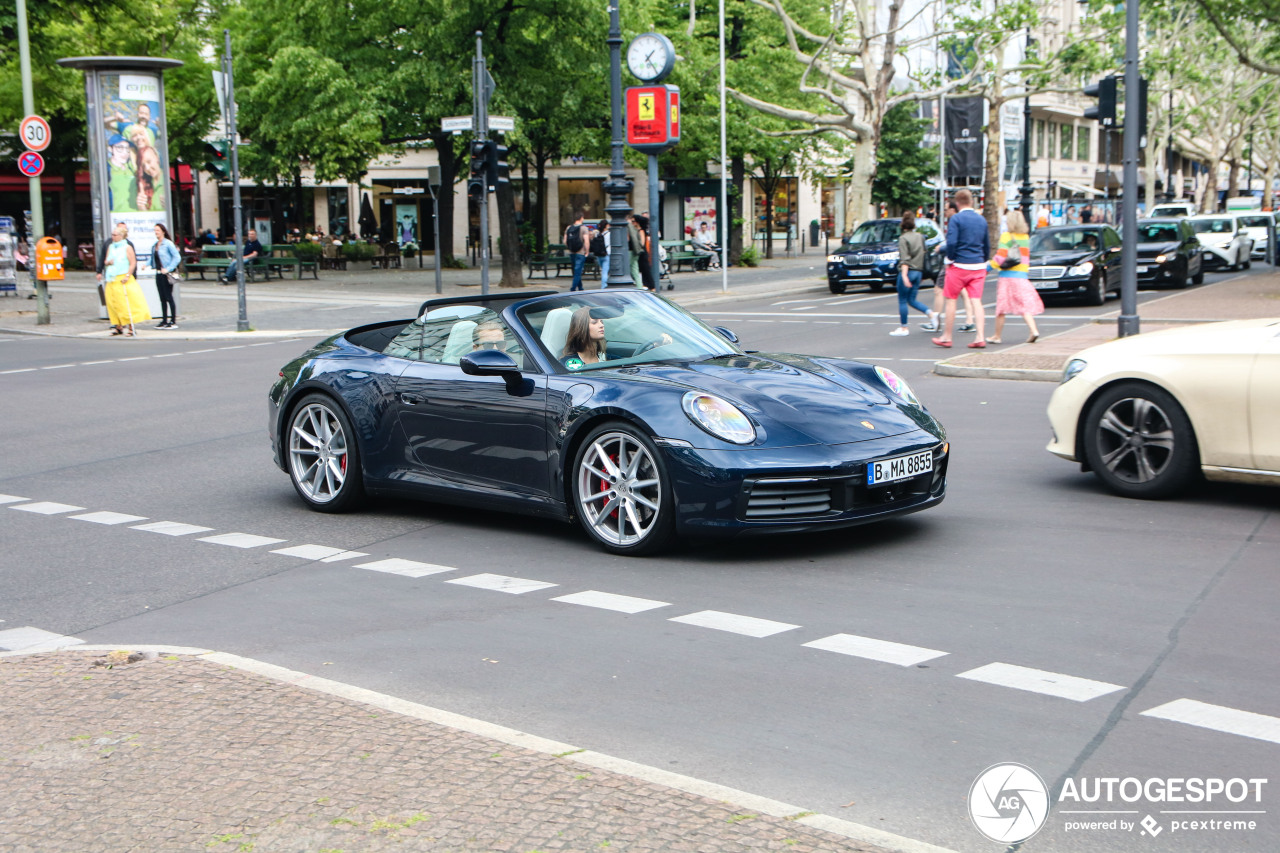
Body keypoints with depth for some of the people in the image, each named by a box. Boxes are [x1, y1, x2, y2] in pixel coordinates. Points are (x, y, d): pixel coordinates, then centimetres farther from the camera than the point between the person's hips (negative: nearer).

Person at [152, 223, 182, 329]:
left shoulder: (168, 244, -10)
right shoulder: (155, 245, 12)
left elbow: (177, 257, -15)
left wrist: (168, 269, -19)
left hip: (167, 274, -7)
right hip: (159, 274, 7)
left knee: (168, 297, -5)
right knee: (162, 298, 10)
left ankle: (173, 321, 1)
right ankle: (164, 321, 16)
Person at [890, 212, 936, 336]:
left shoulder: (903, 238, -10)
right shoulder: (920, 236, 9)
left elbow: (904, 259, -17)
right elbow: (923, 253, 15)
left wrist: (904, 275, -22)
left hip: (908, 271, -6)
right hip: (919, 272, 6)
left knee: (902, 300, 3)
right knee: (912, 299, 13)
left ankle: (903, 328, 5)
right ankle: (931, 314, -4)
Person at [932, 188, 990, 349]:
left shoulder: (956, 218, -9)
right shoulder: (981, 219, 9)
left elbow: (951, 242, -18)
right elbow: (987, 245, 14)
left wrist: (951, 258, -3)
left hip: (960, 265, -5)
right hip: (978, 267, 5)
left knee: (951, 299, 6)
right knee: (976, 301, 3)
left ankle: (947, 337, 11)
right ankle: (980, 337, -5)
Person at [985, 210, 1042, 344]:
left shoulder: (1006, 236, -8)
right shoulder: (1026, 237, 10)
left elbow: (1000, 257, -15)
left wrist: (990, 266, -4)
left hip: (1007, 275, -5)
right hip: (1022, 276, 5)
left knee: (1001, 308, 3)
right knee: (1025, 305, 3)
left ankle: (997, 336, 9)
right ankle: (1034, 331, -14)